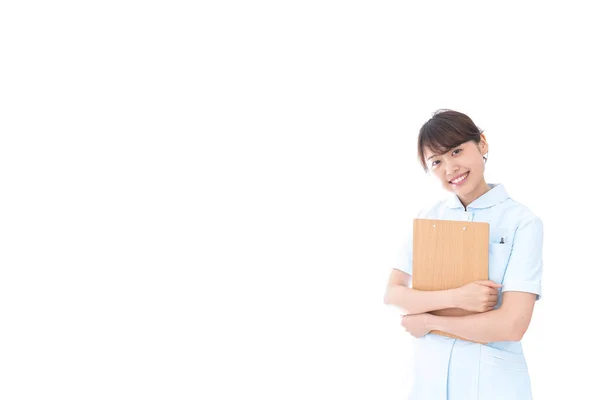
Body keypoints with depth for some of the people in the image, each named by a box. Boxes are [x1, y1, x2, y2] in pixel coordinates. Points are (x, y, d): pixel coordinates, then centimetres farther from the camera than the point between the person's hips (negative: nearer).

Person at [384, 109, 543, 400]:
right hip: (428, 374, 4)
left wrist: (428, 321, -9)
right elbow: (392, 294, -3)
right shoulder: (427, 218, 3)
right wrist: (454, 298, -19)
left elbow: (512, 325, -18)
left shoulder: (523, 222, -11)